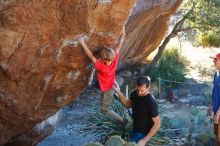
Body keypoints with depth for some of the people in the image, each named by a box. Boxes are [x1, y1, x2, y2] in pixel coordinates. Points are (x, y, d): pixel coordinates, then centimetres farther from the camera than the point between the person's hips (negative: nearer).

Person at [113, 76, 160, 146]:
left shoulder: (151, 102, -31)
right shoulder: (135, 93, -10)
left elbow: (157, 124, -24)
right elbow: (128, 104, 10)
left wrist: (144, 140, -23)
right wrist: (119, 92, -5)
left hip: (143, 133, -7)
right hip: (134, 128, 7)